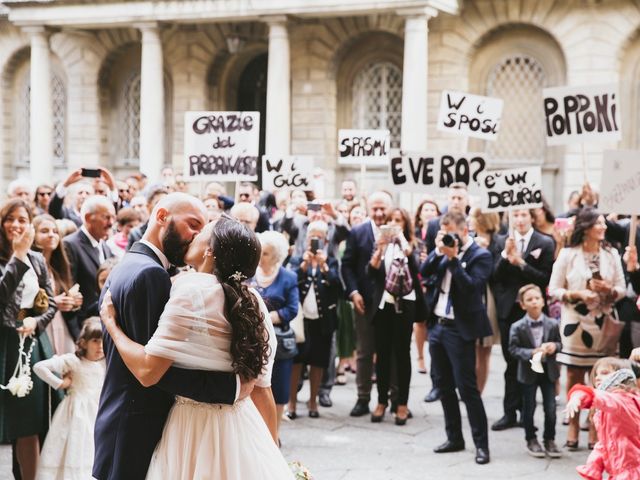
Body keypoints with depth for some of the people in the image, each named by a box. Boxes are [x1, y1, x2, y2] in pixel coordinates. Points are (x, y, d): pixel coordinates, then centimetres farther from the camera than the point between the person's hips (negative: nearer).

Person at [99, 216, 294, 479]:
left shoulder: (192, 290, -16)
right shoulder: (254, 303, 3)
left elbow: (147, 372, -18)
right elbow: (261, 389, 6)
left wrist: (110, 322, -4)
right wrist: (272, 453, 15)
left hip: (195, 426, -6)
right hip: (242, 427, 6)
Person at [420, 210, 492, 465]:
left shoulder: (480, 255, -10)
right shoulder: (445, 250, 10)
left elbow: (471, 287, -21)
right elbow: (424, 271, 3)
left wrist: (453, 258, -21)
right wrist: (438, 251, -9)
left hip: (459, 330, -7)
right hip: (437, 325, 7)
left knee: (467, 387, -7)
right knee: (444, 385, 13)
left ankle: (481, 444, 0)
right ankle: (454, 438, 24)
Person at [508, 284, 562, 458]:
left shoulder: (552, 324, -4)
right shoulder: (517, 327, -11)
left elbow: (559, 343, 7)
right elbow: (513, 349, -11)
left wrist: (554, 346, -16)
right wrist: (531, 353, -23)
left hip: (548, 371, 2)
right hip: (528, 372, -2)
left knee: (551, 408, 4)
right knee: (529, 408, 8)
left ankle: (549, 440, 21)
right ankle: (531, 440, 24)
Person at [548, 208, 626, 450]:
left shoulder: (611, 254, 4)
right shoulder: (567, 254, -2)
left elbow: (622, 289, 6)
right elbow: (554, 289, -2)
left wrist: (608, 290, -15)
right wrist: (578, 294, -16)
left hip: (603, 323, 2)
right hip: (575, 323, -1)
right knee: (575, 376, 5)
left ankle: (595, 429, 12)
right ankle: (573, 426, 14)